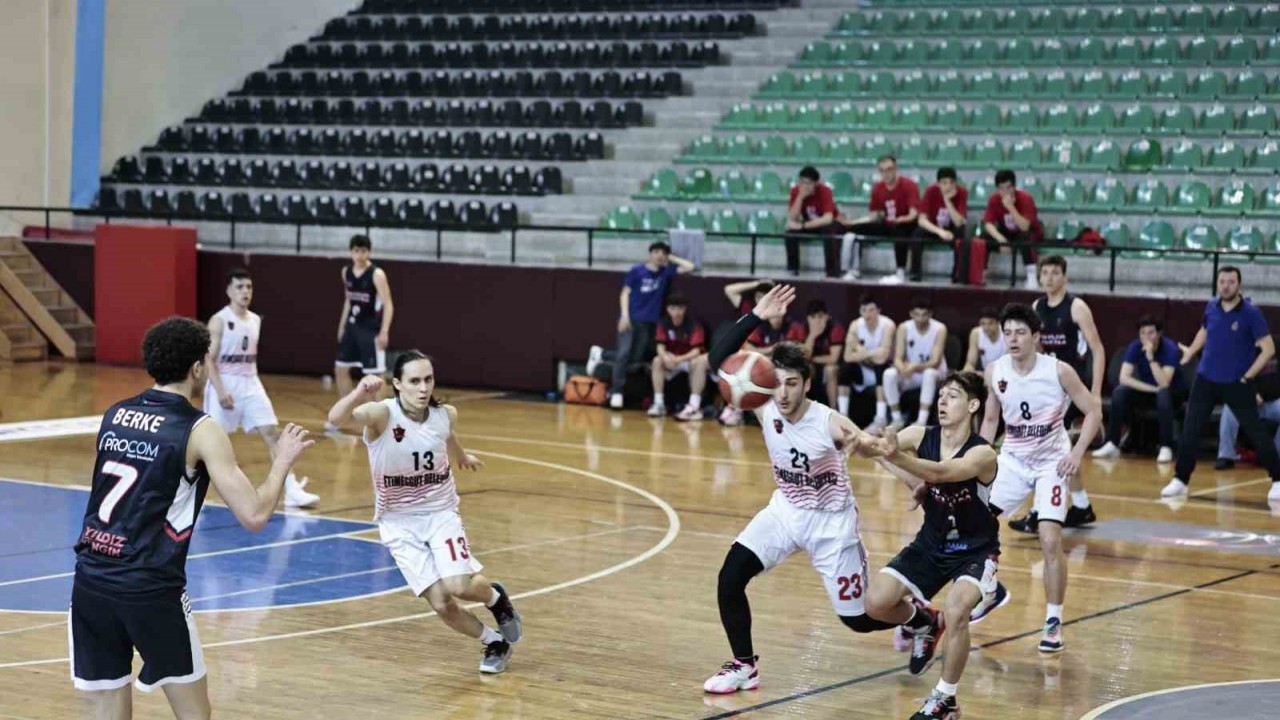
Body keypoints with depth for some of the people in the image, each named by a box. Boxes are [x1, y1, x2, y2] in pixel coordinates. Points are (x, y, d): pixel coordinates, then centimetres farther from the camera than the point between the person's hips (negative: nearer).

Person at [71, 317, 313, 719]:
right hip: (150, 589, -5)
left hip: (91, 580, 5)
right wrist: (283, 461, 6)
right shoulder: (200, 431, -6)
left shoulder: (114, 415, 11)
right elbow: (253, 516, -10)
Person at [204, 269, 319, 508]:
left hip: (250, 384, 5)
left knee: (272, 434, -6)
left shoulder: (255, 320, 9)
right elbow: (209, 360, -13)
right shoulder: (219, 320, -10)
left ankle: (292, 490, -11)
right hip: (225, 384, -5)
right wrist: (220, 390, -22)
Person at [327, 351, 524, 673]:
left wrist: (462, 457, 38)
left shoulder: (446, 415, -9)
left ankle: (497, 598, 15)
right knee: (440, 603, -11)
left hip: (440, 513, 1)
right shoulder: (382, 414, -21)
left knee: (459, 585, -21)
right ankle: (495, 643, 17)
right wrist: (358, 395, -62)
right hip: (399, 523, -1)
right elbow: (336, 417, -41)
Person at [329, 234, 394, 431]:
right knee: (340, 369, 11)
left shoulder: (377, 274, -15)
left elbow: (388, 304, -17)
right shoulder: (346, 272, 7)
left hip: (371, 329, -7)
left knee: (375, 375, -5)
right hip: (352, 326, 7)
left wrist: (384, 331, -25)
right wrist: (342, 326, 18)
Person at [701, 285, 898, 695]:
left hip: (831, 521, -4)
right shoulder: (765, 408, -17)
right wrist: (756, 318, -35)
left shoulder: (830, 425, -28)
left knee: (859, 619, 5)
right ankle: (744, 666, 2)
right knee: (730, 579, -15)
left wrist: (866, 446, -49)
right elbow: (719, 362, -24)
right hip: (785, 511, 4)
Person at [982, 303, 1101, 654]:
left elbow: (1094, 410, -9)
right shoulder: (995, 372, -6)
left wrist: (1077, 451, -19)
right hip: (1012, 459, 4)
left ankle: (1054, 623, -1)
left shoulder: (1058, 371, -17)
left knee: (1050, 541, -15)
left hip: (1051, 463, -4)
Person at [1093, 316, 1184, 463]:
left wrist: (1151, 357, -42)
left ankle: (1166, 447, -30)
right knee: (1119, 392, -24)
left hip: (1171, 394, -3)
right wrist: (1152, 388, -28)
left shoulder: (1170, 348, -23)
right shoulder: (1135, 347, -12)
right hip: (1146, 391, 4)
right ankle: (1112, 444, -18)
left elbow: (1164, 383, -34)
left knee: (1163, 394, -38)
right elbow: (1124, 378, -20)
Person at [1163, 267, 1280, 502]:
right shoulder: (1211, 307, 1)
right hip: (1206, 379, 4)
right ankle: (1180, 480, 12)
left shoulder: (1251, 313, -14)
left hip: (1237, 384, -4)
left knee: (1256, 432, 1)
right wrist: (1191, 351, 15)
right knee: (1189, 431, 1)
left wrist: (1248, 377, -14)